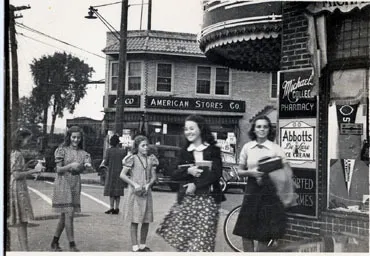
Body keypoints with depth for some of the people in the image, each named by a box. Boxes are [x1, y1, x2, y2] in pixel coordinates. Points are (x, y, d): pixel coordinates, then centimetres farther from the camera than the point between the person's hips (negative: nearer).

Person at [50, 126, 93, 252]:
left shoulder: (82, 153, 9)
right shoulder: (62, 150, -3)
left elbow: (88, 168, -2)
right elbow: (58, 170, -6)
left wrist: (88, 166, -25)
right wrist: (70, 166, -23)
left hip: (76, 185, 5)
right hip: (63, 184, -5)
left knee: (64, 215, 11)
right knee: (69, 214, -9)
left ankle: (55, 242, 23)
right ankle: (72, 245, -6)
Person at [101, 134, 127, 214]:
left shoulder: (109, 150, -8)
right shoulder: (123, 151, -1)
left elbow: (106, 162, -9)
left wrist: (103, 163, 13)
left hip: (111, 172, -3)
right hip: (120, 172, 3)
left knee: (111, 190, 4)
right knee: (118, 191, 9)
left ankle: (112, 207, 1)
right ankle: (117, 208, 8)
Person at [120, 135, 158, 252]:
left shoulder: (150, 159, 8)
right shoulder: (133, 158, -5)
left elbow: (153, 176, 9)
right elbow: (122, 175, -7)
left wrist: (148, 185, -10)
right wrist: (134, 184, -15)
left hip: (146, 193, 5)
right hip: (134, 193, -5)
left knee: (146, 221, 8)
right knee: (135, 221, 0)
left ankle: (143, 245, 21)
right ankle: (135, 247, 5)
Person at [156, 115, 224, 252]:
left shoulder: (213, 150, 2)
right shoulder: (184, 152, 12)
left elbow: (216, 173, -9)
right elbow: (174, 175, 6)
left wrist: (196, 185, -15)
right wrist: (188, 170, -14)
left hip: (207, 199, -3)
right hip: (186, 199, 3)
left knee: (203, 237, -7)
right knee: (183, 236, 0)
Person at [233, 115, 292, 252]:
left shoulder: (275, 148, 0)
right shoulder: (247, 147, 5)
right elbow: (240, 171, 10)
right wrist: (251, 172, -10)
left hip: (270, 191, -2)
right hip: (252, 190, 2)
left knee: (264, 234, 3)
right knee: (245, 232, 1)